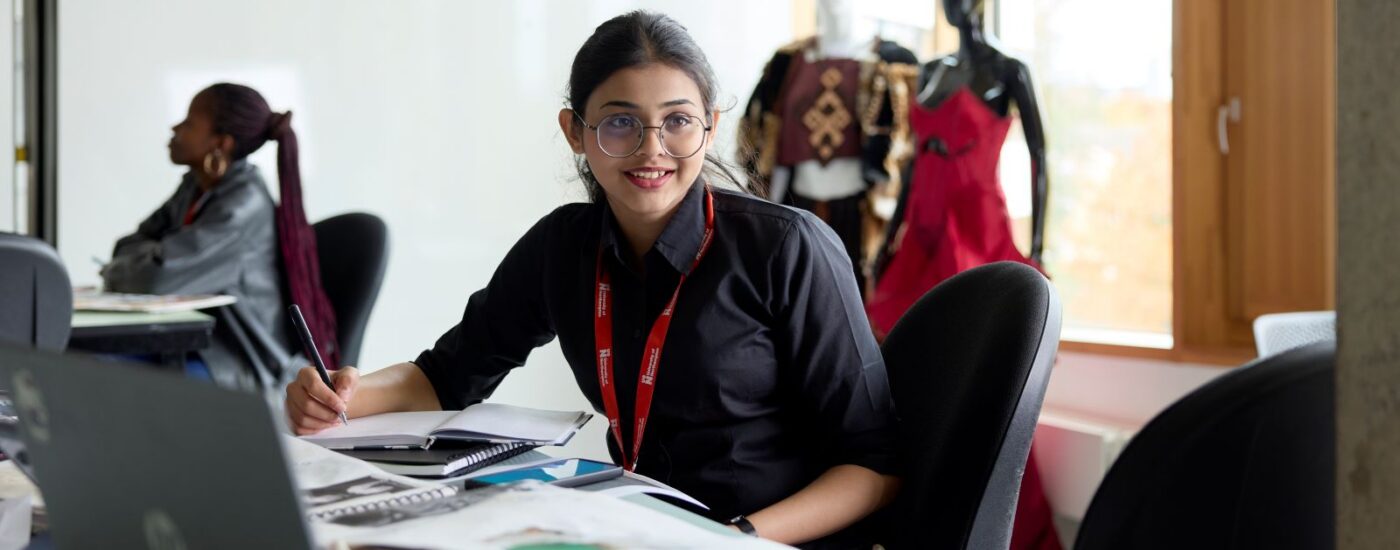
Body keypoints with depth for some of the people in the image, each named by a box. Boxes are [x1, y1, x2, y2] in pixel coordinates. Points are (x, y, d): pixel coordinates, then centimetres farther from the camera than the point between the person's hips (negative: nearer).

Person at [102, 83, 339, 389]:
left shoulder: (245, 204, -20)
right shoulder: (195, 186, 8)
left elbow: (158, 279, -25)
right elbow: (131, 246, 14)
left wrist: (114, 273, -4)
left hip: (239, 366, -8)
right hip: (202, 346, 8)